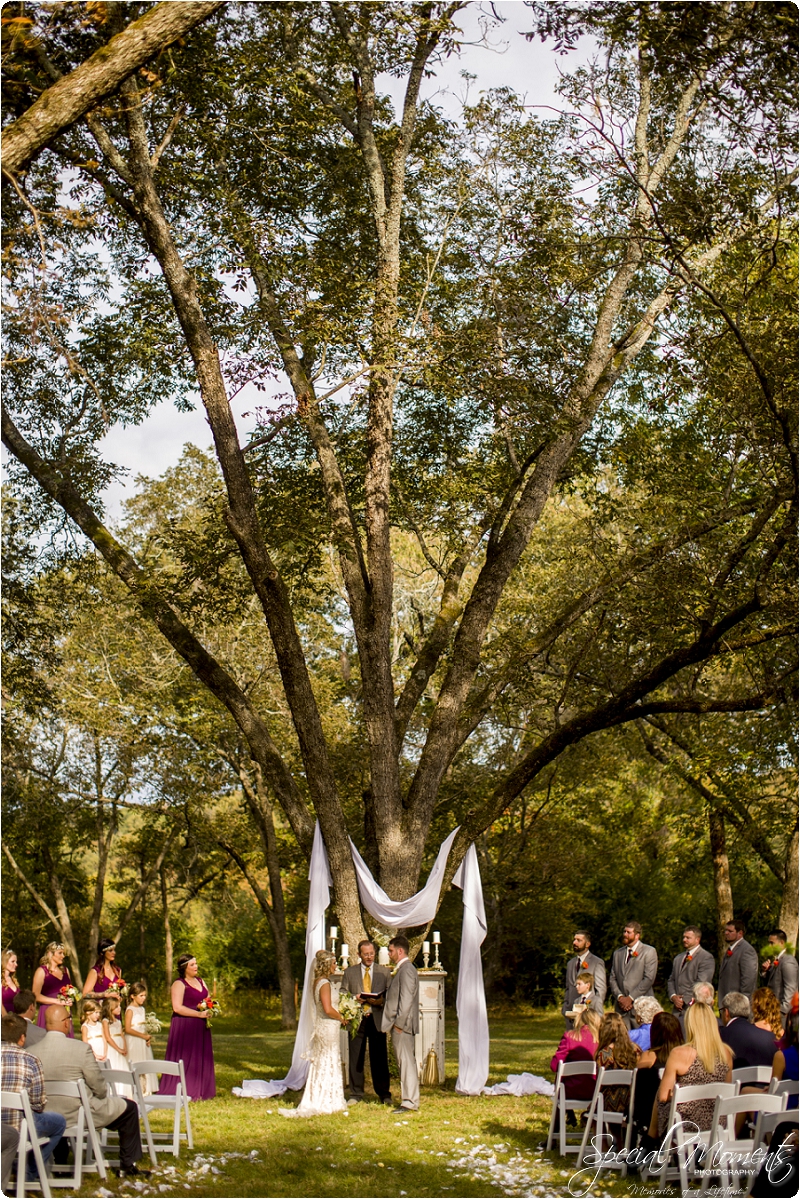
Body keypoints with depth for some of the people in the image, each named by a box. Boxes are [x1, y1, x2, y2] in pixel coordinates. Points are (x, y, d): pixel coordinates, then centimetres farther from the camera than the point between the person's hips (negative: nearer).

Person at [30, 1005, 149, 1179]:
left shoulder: (30, 1053, -11)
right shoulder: (81, 1049, -21)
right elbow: (99, 1088, -13)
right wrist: (102, 1096, 10)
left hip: (44, 1119, 5)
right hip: (79, 1114, -5)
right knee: (129, 1108, 16)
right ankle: (127, 1166, 22)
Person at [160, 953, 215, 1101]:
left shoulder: (200, 981, 15)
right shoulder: (179, 984, -9)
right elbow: (177, 1007, -19)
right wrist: (199, 1014, -19)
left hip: (200, 1027, 8)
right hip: (184, 1026, -8)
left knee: (201, 1059, 8)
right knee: (184, 1059, -5)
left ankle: (199, 1091, 15)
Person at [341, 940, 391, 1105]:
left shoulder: (384, 972, 11)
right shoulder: (349, 972, 11)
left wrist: (382, 1000, -14)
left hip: (377, 1019, -1)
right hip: (357, 1019, 1)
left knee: (379, 1058, 0)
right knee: (355, 1058, 2)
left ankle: (384, 1094, 8)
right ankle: (356, 1094, 11)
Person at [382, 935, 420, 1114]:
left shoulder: (406, 969, -14)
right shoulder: (402, 969, 18)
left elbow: (406, 999, -20)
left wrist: (399, 1023, -20)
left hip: (402, 1025, -10)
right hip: (398, 1025, 10)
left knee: (406, 1062, -7)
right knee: (405, 1062, 12)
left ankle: (410, 1102, -5)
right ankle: (409, 1098, 16)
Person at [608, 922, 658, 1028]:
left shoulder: (649, 952, 2)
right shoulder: (617, 953, 18)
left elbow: (649, 979, -7)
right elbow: (612, 979, 15)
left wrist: (631, 998, -10)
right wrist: (619, 996, -3)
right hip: (622, 1008, 4)